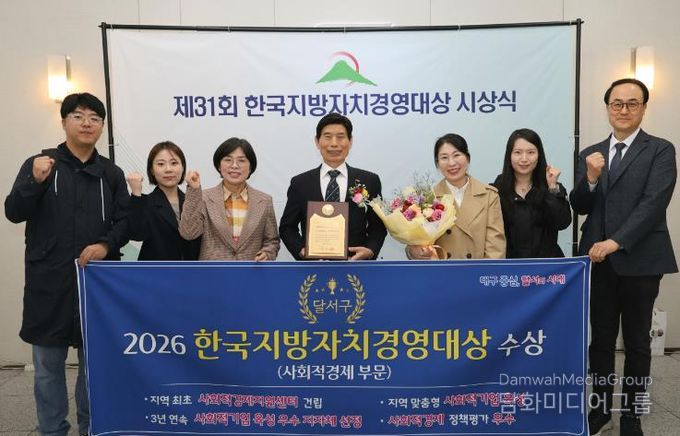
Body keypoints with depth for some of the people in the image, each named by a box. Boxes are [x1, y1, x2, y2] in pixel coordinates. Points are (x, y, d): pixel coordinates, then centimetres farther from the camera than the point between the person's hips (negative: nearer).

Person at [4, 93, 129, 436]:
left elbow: (124, 221, 5)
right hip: (49, 281, -1)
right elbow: (13, 212, -5)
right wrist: (35, 182, -22)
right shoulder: (38, 163, 2)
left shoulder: (111, 173, 8)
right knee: (48, 363, 8)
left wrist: (106, 244, -13)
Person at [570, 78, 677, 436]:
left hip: (639, 261, -3)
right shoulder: (590, 154, 10)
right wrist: (589, 179, -14)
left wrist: (616, 242, -20)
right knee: (601, 340, 12)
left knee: (637, 343, 10)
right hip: (598, 261, 3)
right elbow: (579, 208, 5)